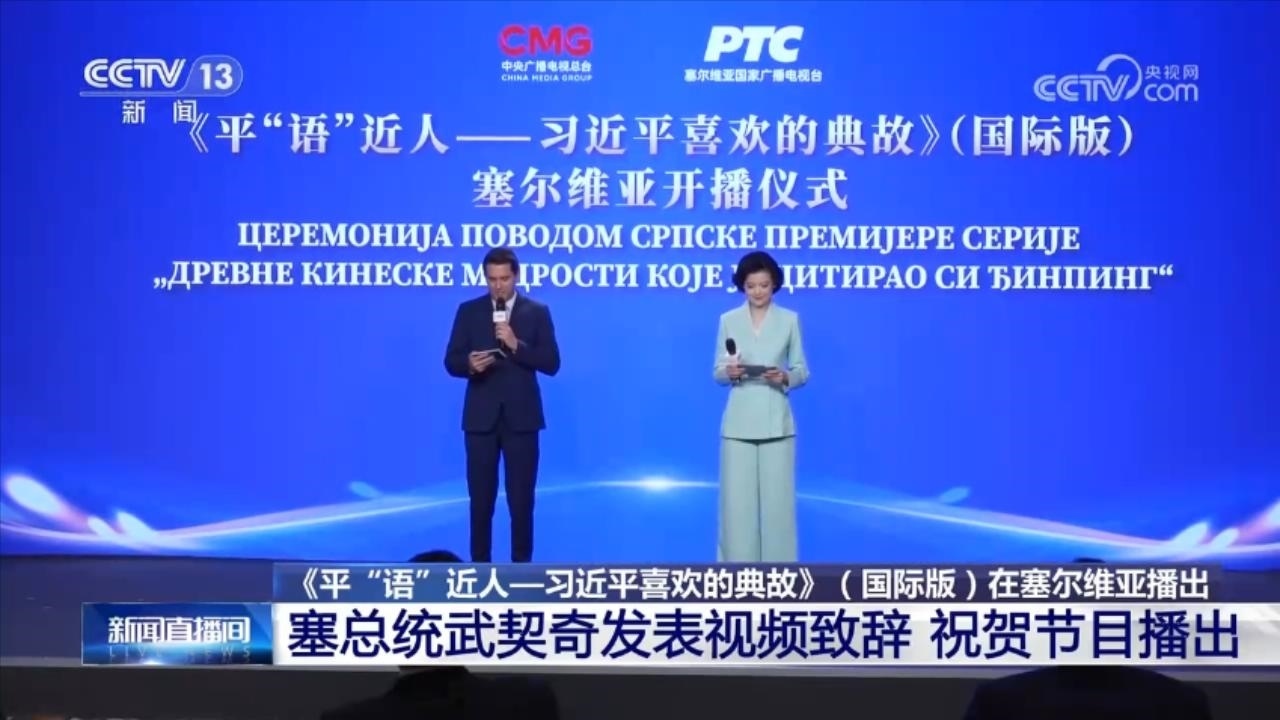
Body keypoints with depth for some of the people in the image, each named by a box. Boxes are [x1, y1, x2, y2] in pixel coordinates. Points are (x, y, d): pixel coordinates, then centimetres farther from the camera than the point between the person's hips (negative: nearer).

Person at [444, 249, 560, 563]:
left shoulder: (537, 312, 3)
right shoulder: (469, 311, 6)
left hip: (521, 417, -1)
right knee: (480, 498, 3)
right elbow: (451, 361, 3)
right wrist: (469, 364, -19)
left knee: (522, 498, 1)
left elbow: (551, 363, -3)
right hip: (481, 417, 1)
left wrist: (516, 345, -16)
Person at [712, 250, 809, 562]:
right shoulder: (728, 320, 5)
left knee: (777, 500, 0)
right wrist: (729, 372, -16)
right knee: (737, 501, -1)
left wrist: (785, 377, -15)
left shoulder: (790, 320, 4)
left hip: (776, 423, 0)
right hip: (739, 424, 0)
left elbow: (802, 371, 6)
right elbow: (717, 373, 6)